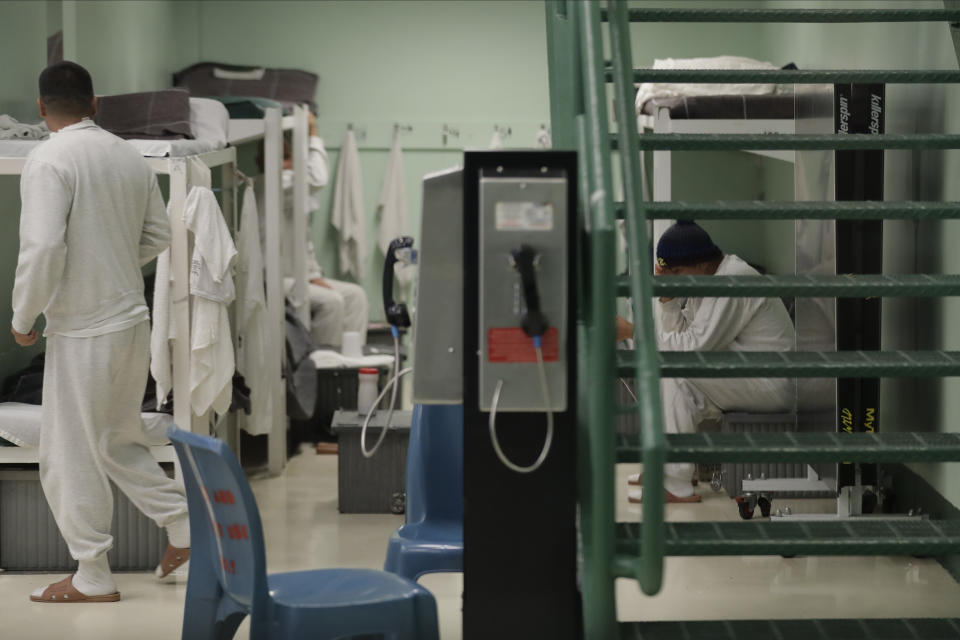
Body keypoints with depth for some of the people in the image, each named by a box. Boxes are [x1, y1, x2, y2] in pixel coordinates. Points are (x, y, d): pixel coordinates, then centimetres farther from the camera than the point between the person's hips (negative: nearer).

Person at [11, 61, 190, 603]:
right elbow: (158, 235, 14)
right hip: (133, 318, 7)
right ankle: (184, 524, 20)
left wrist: (23, 319, -11)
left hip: (82, 331, -7)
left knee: (72, 456, 5)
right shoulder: (131, 156, 6)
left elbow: (43, 248, -24)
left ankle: (93, 579, 12)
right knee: (119, 441, 23)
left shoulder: (49, 161, -16)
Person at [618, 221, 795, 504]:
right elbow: (680, 335, 8)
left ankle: (676, 485, -22)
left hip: (770, 385, -10)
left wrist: (632, 331, -22)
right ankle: (664, 467, 9)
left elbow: (695, 345, -25)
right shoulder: (704, 280, 12)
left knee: (672, 371, -22)